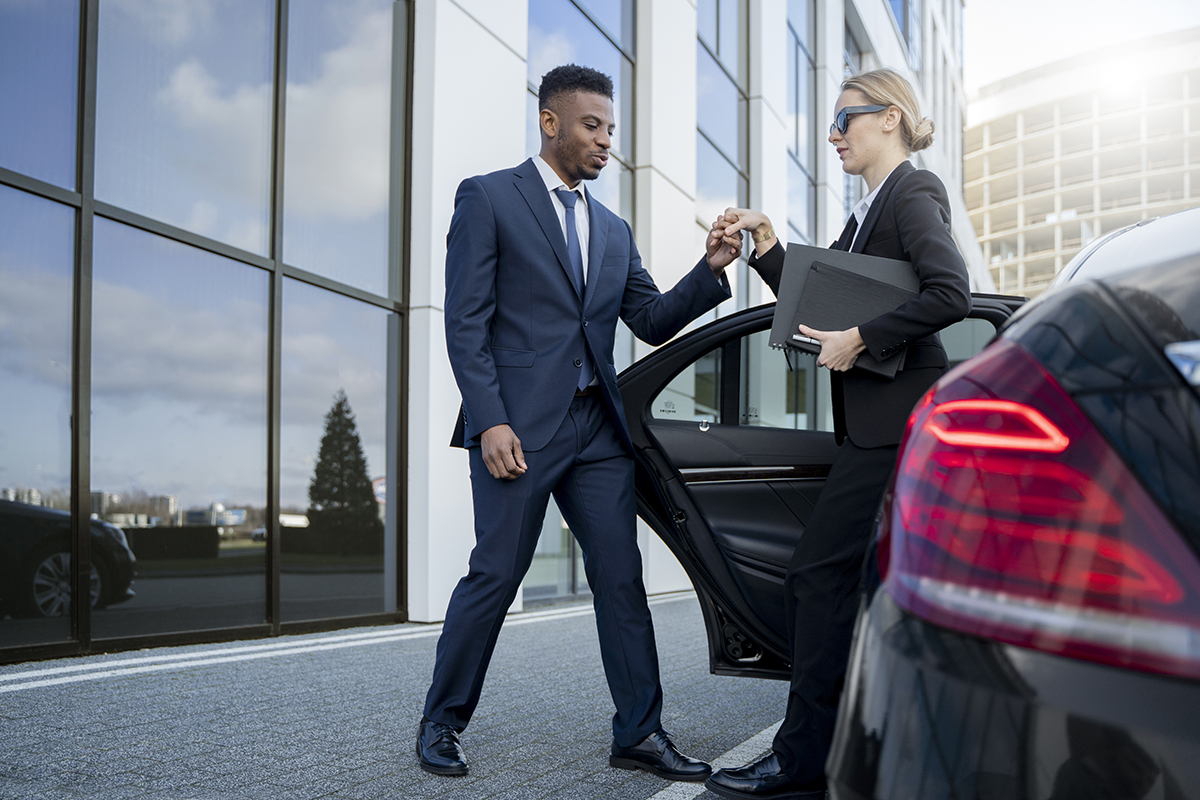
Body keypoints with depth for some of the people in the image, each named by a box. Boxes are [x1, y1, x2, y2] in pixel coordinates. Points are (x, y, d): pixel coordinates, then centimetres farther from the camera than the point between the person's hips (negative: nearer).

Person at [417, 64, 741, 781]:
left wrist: (711, 268, -2)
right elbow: (466, 323, -6)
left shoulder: (614, 230, 20)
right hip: (518, 424, -5)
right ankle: (442, 723, 18)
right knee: (496, 576, -1)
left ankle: (640, 734, 13)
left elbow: (652, 321, 14)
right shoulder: (488, 197, 2)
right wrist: (489, 421, -15)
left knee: (622, 578, 4)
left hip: (598, 427, 6)